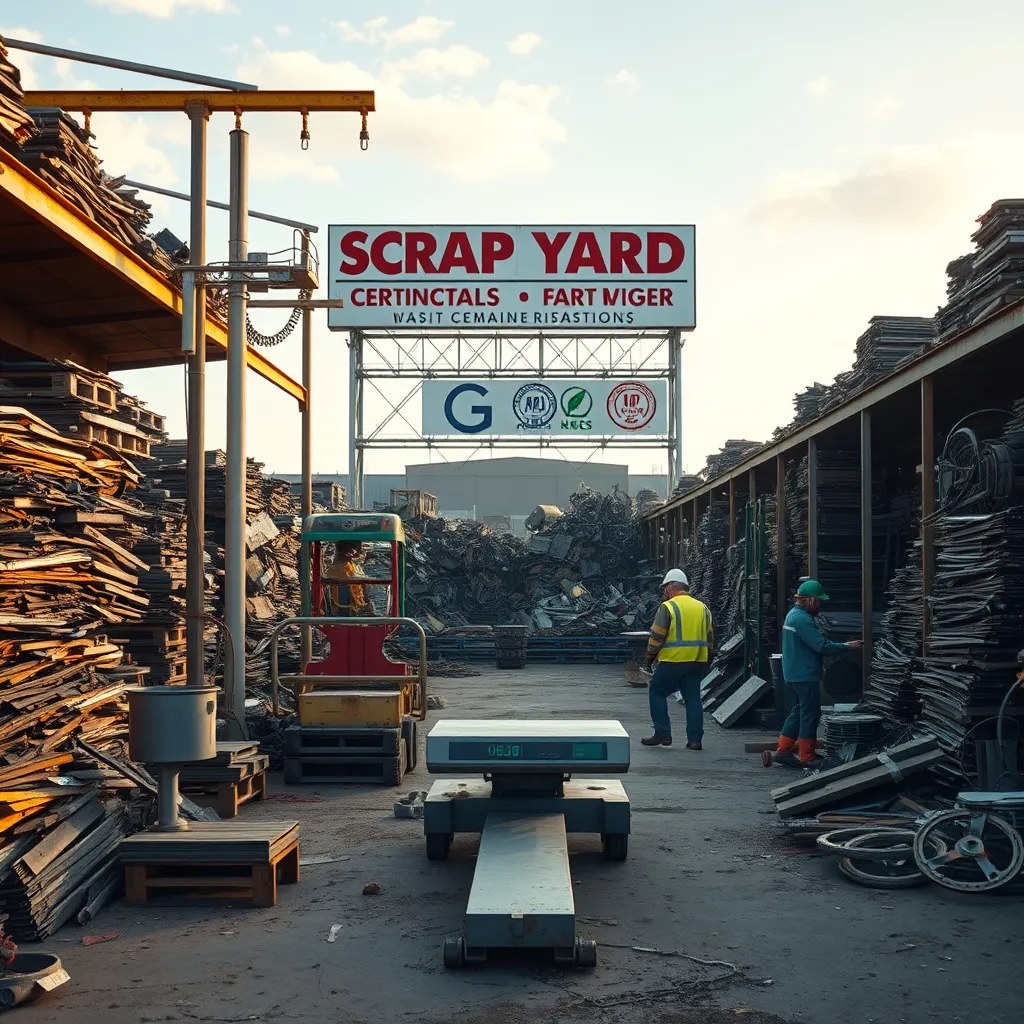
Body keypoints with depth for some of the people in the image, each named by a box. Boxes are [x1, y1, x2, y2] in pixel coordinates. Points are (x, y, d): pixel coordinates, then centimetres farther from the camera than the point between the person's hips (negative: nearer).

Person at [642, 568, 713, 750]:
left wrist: (650, 656, 4)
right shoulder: (702, 608, 13)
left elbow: (657, 636, -9)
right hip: (697, 663, 6)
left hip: (672, 661, -6)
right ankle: (695, 739, 6)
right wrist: (707, 660, 25)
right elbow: (709, 638, 17)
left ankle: (663, 734, 5)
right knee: (693, 699, 9)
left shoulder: (667, 607, -8)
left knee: (657, 693, 9)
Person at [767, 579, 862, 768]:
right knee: (810, 714, -2)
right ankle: (807, 757, 4)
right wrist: (847, 646, -13)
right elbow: (821, 646, -23)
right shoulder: (802, 619, -20)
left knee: (797, 713, 16)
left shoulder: (793, 614, 15)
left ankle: (783, 751, 16)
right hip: (805, 676, -10)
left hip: (792, 675, 10)